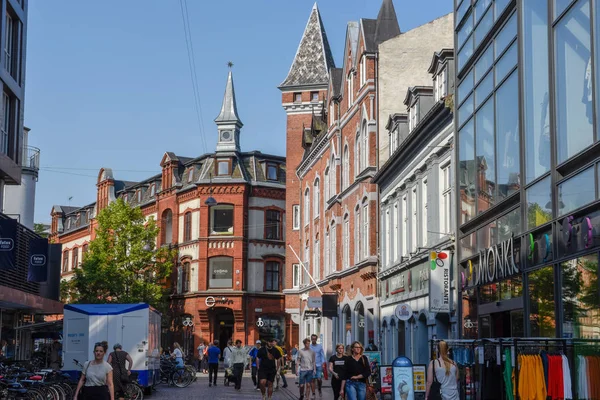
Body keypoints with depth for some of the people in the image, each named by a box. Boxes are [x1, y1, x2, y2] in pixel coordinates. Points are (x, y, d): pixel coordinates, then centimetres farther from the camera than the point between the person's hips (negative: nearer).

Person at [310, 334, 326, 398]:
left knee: (319, 379, -8)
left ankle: (319, 390, 17)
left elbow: (322, 355, 5)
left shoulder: (320, 346, 5)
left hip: (319, 365, 0)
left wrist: (323, 363, -6)